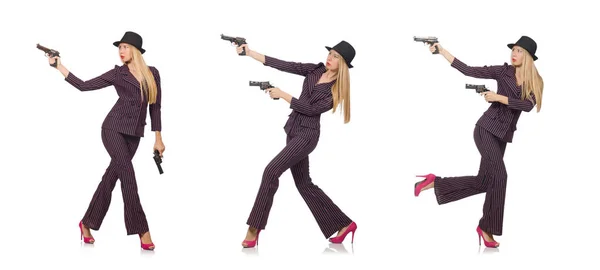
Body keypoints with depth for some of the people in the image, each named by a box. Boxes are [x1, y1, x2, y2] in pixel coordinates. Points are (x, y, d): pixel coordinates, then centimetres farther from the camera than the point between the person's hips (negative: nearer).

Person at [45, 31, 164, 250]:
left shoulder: (152, 73, 6)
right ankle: (142, 231, -14)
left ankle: (87, 223, 22)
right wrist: (59, 66, -4)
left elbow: (155, 107, 11)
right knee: (127, 174, -15)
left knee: (111, 176, 8)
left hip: (134, 134, 4)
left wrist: (158, 138, 9)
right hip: (114, 128, -4)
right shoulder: (117, 73, -1)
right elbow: (83, 86, 1)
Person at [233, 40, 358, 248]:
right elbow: (282, 65, 0)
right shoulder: (315, 70, 5)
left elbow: (311, 109, -17)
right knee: (303, 183, 12)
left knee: (271, 171, -18)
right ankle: (343, 224, 21)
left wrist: (282, 95, -15)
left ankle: (254, 230, -13)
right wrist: (249, 53, -5)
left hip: (307, 134, -8)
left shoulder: (337, 89, -11)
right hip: (293, 130, 8)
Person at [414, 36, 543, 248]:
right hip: (487, 129, -5)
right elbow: (468, 70, -7)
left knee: (482, 182, 5)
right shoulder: (503, 71, -4)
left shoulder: (534, 83, 3)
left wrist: (499, 98, -19)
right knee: (498, 175, -16)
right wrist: (442, 51, -11)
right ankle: (487, 227, -6)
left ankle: (435, 183, 17)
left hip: (503, 136, 5)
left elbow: (528, 105, -13)